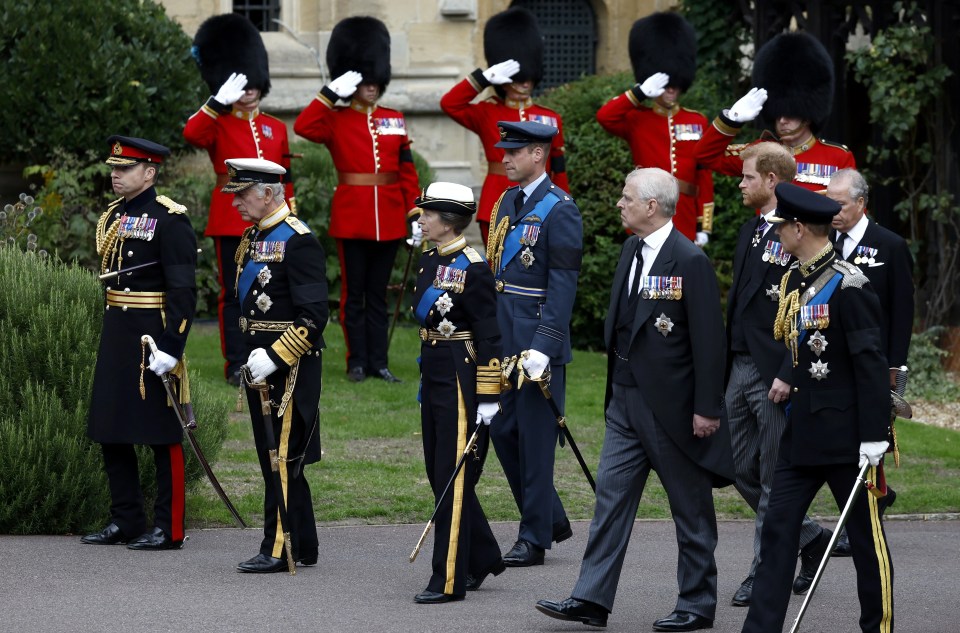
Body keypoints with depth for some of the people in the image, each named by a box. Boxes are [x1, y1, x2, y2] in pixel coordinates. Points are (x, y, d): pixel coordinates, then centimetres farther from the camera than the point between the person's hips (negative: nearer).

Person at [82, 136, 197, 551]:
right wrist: (112, 338, 19)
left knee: (162, 436, -2)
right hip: (115, 337, 8)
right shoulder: (112, 217, 12)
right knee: (111, 433, 10)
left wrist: (170, 347, -22)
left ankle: (169, 529, 4)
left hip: (154, 339, -8)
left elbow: (183, 291, -16)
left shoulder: (169, 220, -12)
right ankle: (125, 521, 19)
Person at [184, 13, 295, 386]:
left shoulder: (276, 128, 13)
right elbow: (191, 134, -23)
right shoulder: (217, 125, 1)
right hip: (231, 220, -4)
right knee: (234, 294, -2)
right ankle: (236, 365, -1)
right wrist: (220, 102, -27)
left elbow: (286, 181, 16)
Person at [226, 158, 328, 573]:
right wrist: (250, 356, 16)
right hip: (261, 362, 10)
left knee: (282, 456, -7)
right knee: (273, 456, 12)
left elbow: (314, 316, -20)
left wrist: (274, 358, -23)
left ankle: (278, 550, -5)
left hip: (290, 366, -10)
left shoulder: (298, 242, -15)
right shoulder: (253, 238, 13)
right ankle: (303, 546, 19)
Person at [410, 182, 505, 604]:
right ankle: (482, 558, 29)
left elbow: (489, 336, -16)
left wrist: (489, 397, -17)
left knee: (452, 478, -5)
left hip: (460, 380, -9)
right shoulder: (429, 261, 10)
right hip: (433, 376, 9)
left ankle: (449, 580, 0)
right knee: (439, 473, 15)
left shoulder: (472, 269, -15)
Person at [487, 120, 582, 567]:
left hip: (537, 338, -8)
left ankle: (535, 538, 6)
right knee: (502, 430, 12)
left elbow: (563, 284, -16)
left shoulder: (559, 210, -12)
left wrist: (544, 346, -22)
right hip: (503, 338, 8)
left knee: (535, 437, -1)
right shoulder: (507, 202, 13)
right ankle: (552, 518, 25)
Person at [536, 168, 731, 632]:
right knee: (611, 496, 4)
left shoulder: (689, 262, -17)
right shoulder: (632, 249, 8)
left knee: (690, 507, 5)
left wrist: (707, 409, -17)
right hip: (626, 400, 8)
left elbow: (708, 341, -17)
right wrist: (615, 387, 16)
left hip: (671, 404, -8)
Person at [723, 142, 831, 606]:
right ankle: (810, 539, 27)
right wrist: (726, 364, 16)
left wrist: (788, 375, -20)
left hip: (775, 375, -9)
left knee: (775, 479, -1)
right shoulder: (749, 232, 15)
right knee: (744, 472, 12)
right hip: (740, 369, 9)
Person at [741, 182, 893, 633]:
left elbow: (870, 364, -17)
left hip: (845, 435, -8)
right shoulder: (792, 281, 9)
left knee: (866, 536, 4)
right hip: (801, 434, 8)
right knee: (777, 530, 2)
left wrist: (874, 436, -19)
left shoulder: (848, 286, -16)